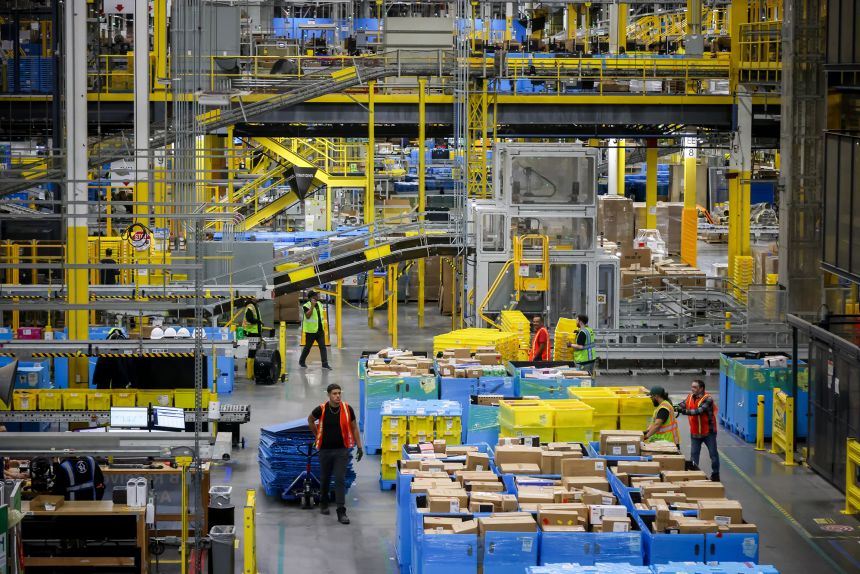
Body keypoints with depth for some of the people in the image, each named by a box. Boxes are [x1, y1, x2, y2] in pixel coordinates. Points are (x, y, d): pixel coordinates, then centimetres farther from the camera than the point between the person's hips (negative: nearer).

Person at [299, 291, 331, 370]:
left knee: (323, 347, -3)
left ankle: (325, 364, -5)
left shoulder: (319, 304, 11)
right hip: (311, 331, -6)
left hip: (320, 330, 6)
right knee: (307, 347, 6)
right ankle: (301, 362, 25)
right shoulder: (306, 306, -12)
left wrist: (323, 326, 19)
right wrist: (312, 306, -30)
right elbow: (308, 315, -27)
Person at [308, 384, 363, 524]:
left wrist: (359, 446, 1)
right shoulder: (321, 410, -10)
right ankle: (323, 503, 40)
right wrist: (317, 435, 15)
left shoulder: (347, 409, -10)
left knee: (340, 480, -8)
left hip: (341, 450, -1)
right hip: (325, 449, 1)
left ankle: (341, 511, -8)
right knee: (325, 478, 17)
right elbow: (310, 420, 12)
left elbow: (354, 427, 2)